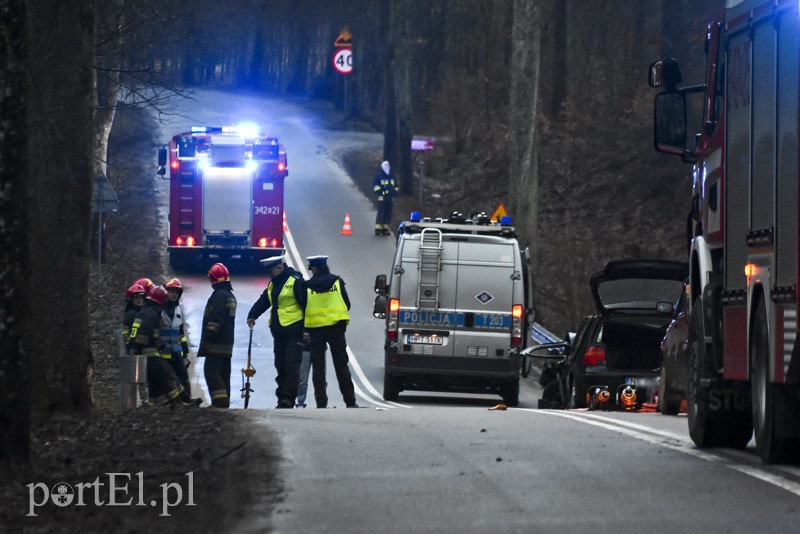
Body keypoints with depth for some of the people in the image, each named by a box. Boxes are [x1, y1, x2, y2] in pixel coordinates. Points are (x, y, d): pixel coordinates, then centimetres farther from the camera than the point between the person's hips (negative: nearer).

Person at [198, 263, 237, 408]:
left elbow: (213, 320, -20)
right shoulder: (230, 296, 17)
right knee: (224, 373, 12)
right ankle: (225, 402, 13)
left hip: (215, 345, -9)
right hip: (227, 344, 9)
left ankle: (220, 400, -19)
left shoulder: (218, 295, -13)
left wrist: (204, 343, -17)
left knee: (211, 371, -10)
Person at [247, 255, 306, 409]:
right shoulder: (272, 285, 17)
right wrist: (252, 315, 4)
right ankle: (282, 398, 14)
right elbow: (262, 302, 21)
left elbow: (305, 304, -13)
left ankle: (288, 399, -14)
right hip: (279, 332, 9)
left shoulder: (296, 282, -9)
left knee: (291, 367, -12)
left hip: (294, 331, -9)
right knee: (280, 367, 9)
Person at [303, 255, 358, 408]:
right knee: (341, 365, 6)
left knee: (318, 367, 5)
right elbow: (347, 304, 3)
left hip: (315, 328, -1)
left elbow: (303, 308, -2)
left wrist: (305, 330, 7)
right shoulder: (337, 281, 1)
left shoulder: (308, 286, -3)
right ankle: (350, 402, 4)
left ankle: (321, 402, -1)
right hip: (335, 327, 1)